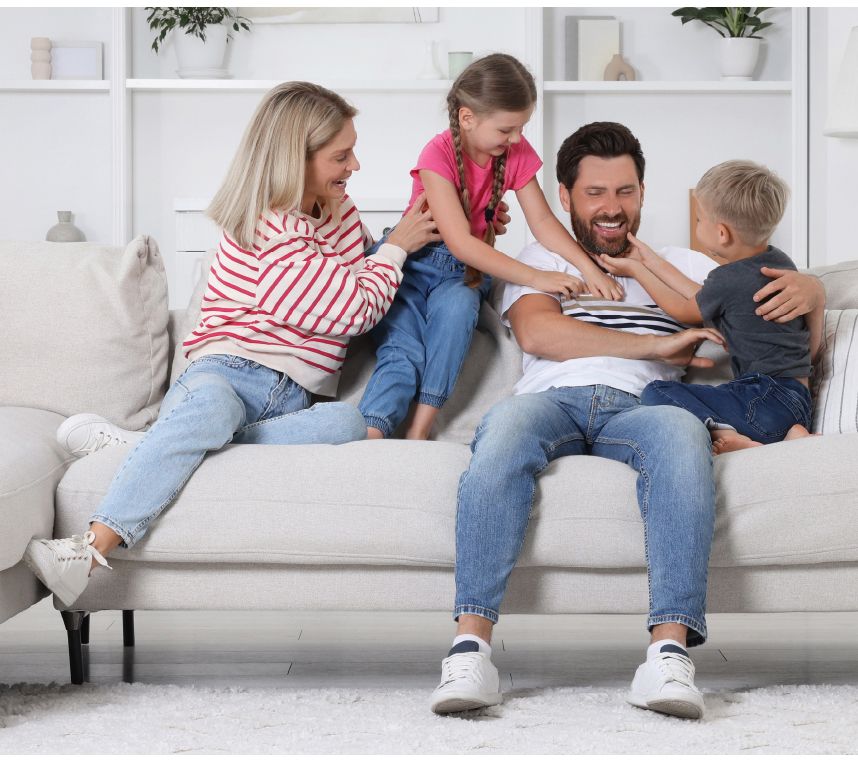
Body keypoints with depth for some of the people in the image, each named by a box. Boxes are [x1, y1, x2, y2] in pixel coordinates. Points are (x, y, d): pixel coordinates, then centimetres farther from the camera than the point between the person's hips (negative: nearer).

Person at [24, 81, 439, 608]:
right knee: (213, 403, -44)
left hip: (289, 400, 6)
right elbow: (354, 311, -5)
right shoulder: (268, 232, -6)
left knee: (348, 423, -32)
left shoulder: (339, 211, 21)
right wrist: (398, 247, 8)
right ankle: (91, 548, -55)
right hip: (228, 372, -6)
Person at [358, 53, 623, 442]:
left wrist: (589, 268, -19)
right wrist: (535, 278, -29)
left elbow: (541, 220, -2)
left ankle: (421, 428, -36)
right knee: (401, 351, -29)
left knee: (457, 306, -33)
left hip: (467, 270, 3)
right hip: (414, 259, -3)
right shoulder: (439, 154, -19)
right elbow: (460, 242, -25)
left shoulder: (517, 152, -2)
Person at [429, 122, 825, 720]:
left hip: (637, 407, 1)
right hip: (553, 400, 0)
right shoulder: (541, 261, 26)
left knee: (682, 430, -38)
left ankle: (670, 651, -49)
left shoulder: (680, 267, 32)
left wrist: (804, 287, 0)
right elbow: (536, 332, 5)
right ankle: (472, 646, -46)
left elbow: (766, 287, 28)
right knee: (507, 423, -39)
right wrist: (656, 345, -2)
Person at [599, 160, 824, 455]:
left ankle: (726, 435, -35)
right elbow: (702, 298, 25)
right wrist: (650, 260, 30)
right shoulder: (779, 261, 16)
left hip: (766, 399, -9)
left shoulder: (728, 279, -9)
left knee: (656, 394, -13)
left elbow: (685, 311, 13)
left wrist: (635, 270, 23)